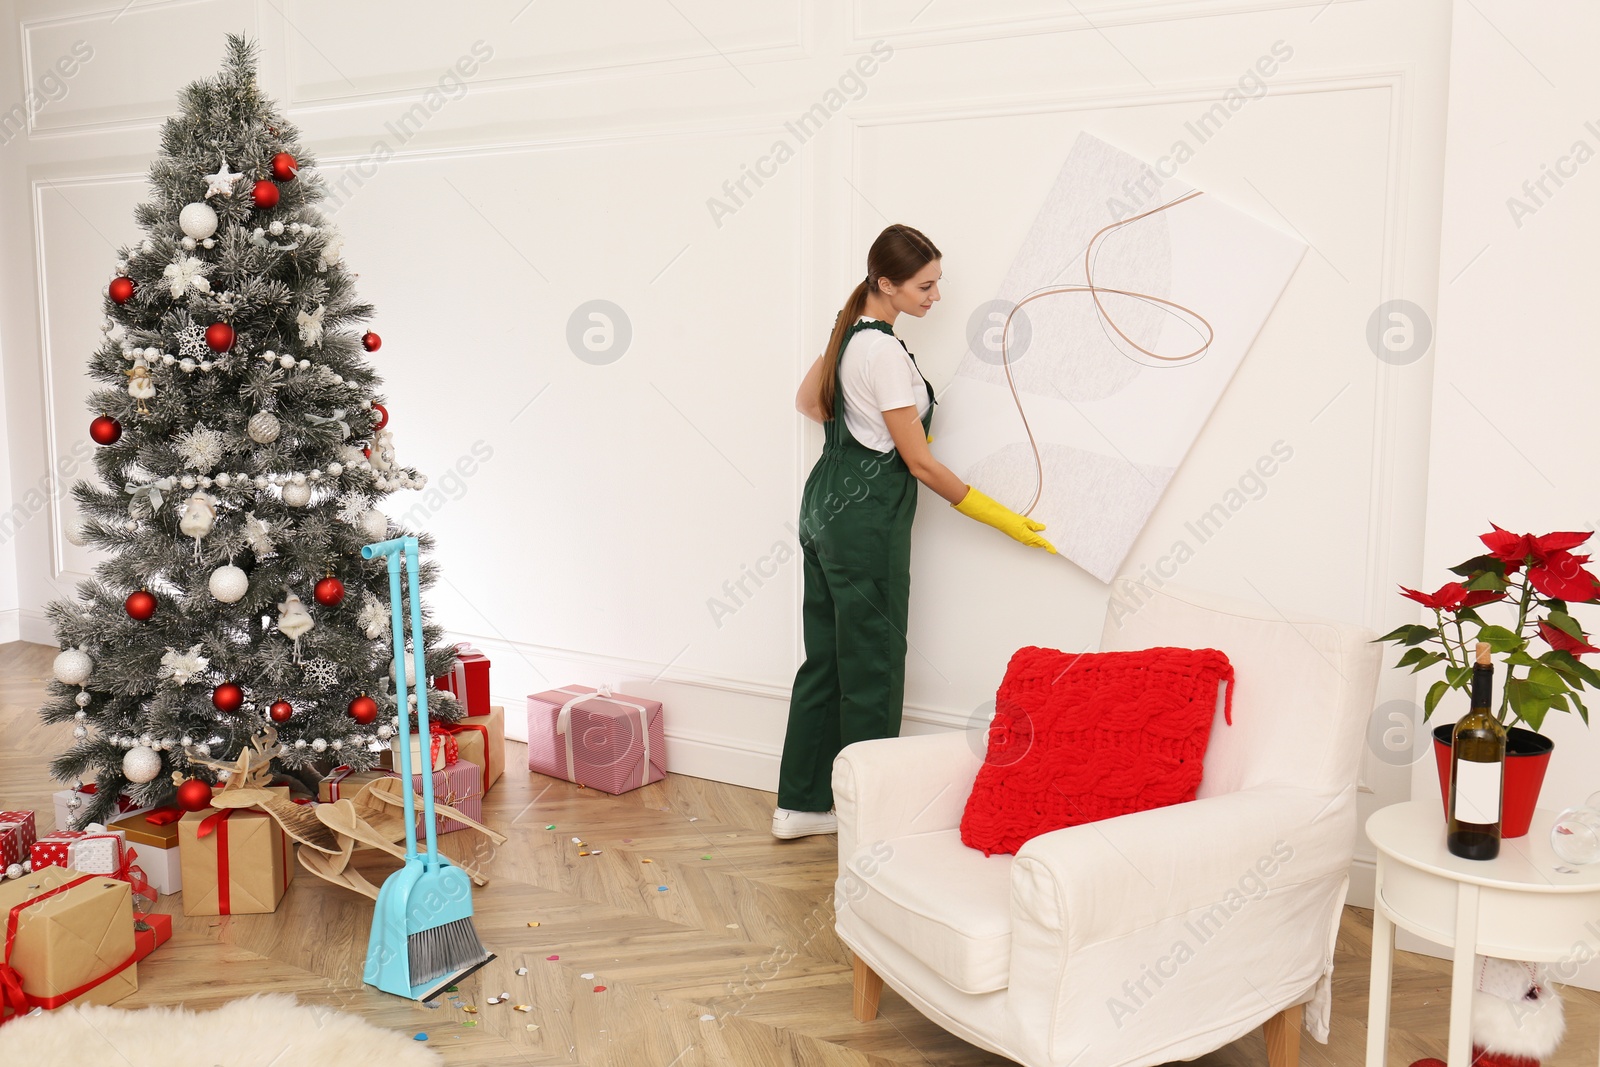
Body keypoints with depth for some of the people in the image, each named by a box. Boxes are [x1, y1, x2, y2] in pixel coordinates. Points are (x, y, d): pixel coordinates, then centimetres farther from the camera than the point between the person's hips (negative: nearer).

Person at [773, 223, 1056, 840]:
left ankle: (801, 803, 23)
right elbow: (920, 463, -18)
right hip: (867, 519, -10)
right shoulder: (884, 352, -19)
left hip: (825, 506, 10)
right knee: (871, 667, 1)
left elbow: (807, 402, 24)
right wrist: (1003, 520, -13)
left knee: (826, 658, 14)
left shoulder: (849, 332, 9)